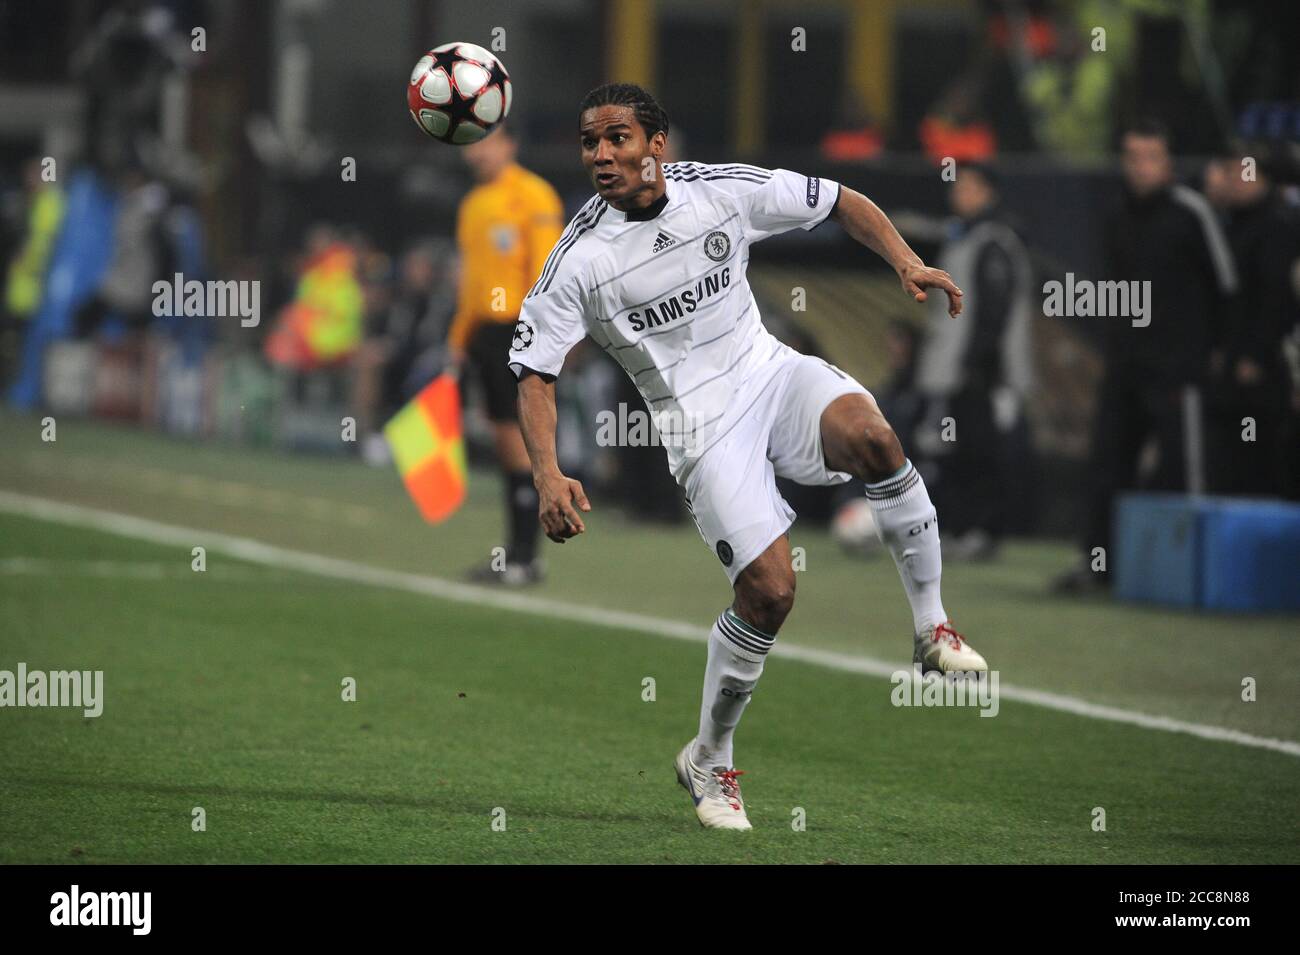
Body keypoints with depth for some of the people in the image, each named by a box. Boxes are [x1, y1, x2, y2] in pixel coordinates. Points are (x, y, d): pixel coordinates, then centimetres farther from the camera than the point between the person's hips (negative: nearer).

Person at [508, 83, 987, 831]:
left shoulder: (724, 191, -3)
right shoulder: (581, 259, -9)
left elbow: (840, 202, 9)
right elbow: (534, 370, -7)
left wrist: (906, 260, -6)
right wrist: (549, 475, -21)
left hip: (772, 375, 2)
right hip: (701, 424, -2)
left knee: (871, 435, -32)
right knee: (769, 590, -17)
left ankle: (932, 627, -14)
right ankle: (710, 763, 6)